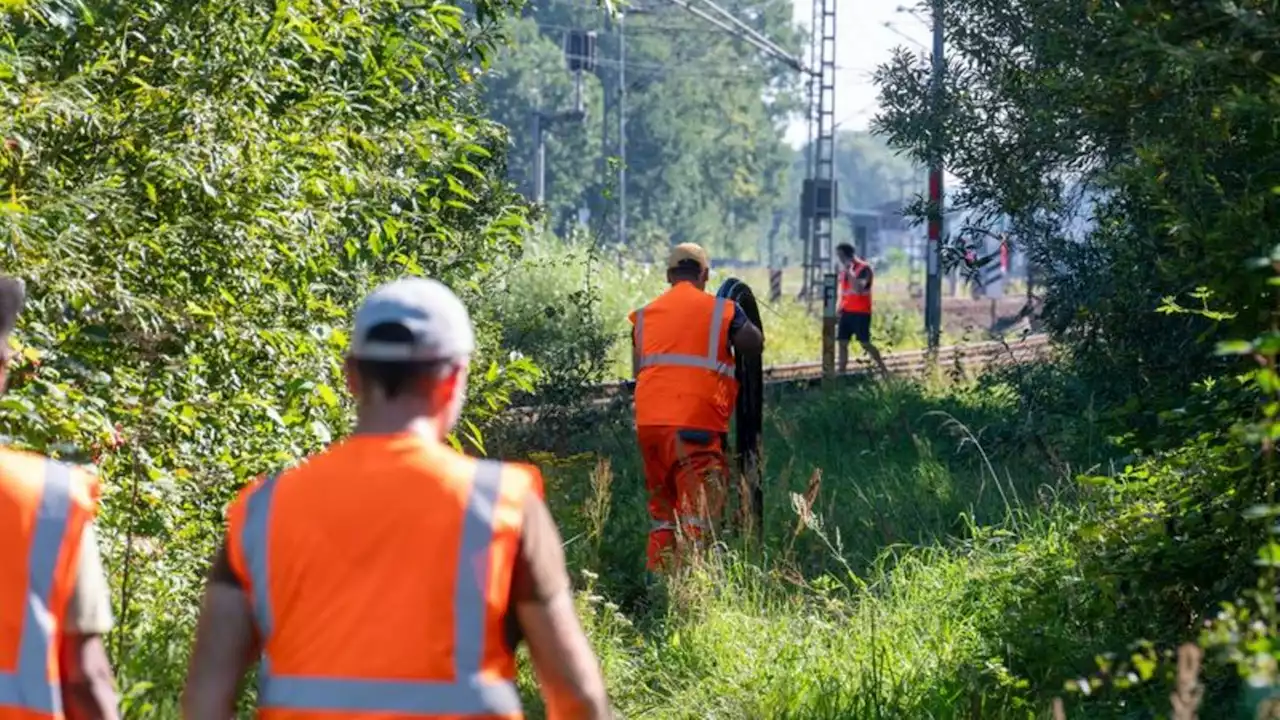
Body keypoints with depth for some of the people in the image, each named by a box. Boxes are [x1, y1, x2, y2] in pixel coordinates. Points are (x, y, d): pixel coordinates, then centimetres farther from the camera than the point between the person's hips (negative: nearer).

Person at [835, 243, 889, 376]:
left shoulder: (864, 268, -11)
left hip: (861, 313, -7)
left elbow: (858, 289, -25)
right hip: (846, 312, 7)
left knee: (865, 344, -7)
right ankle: (841, 373, 3)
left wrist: (849, 271, -23)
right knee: (842, 343, 1)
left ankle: (884, 370, 3)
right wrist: (840, 308, 15)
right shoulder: (844, 269, 13)